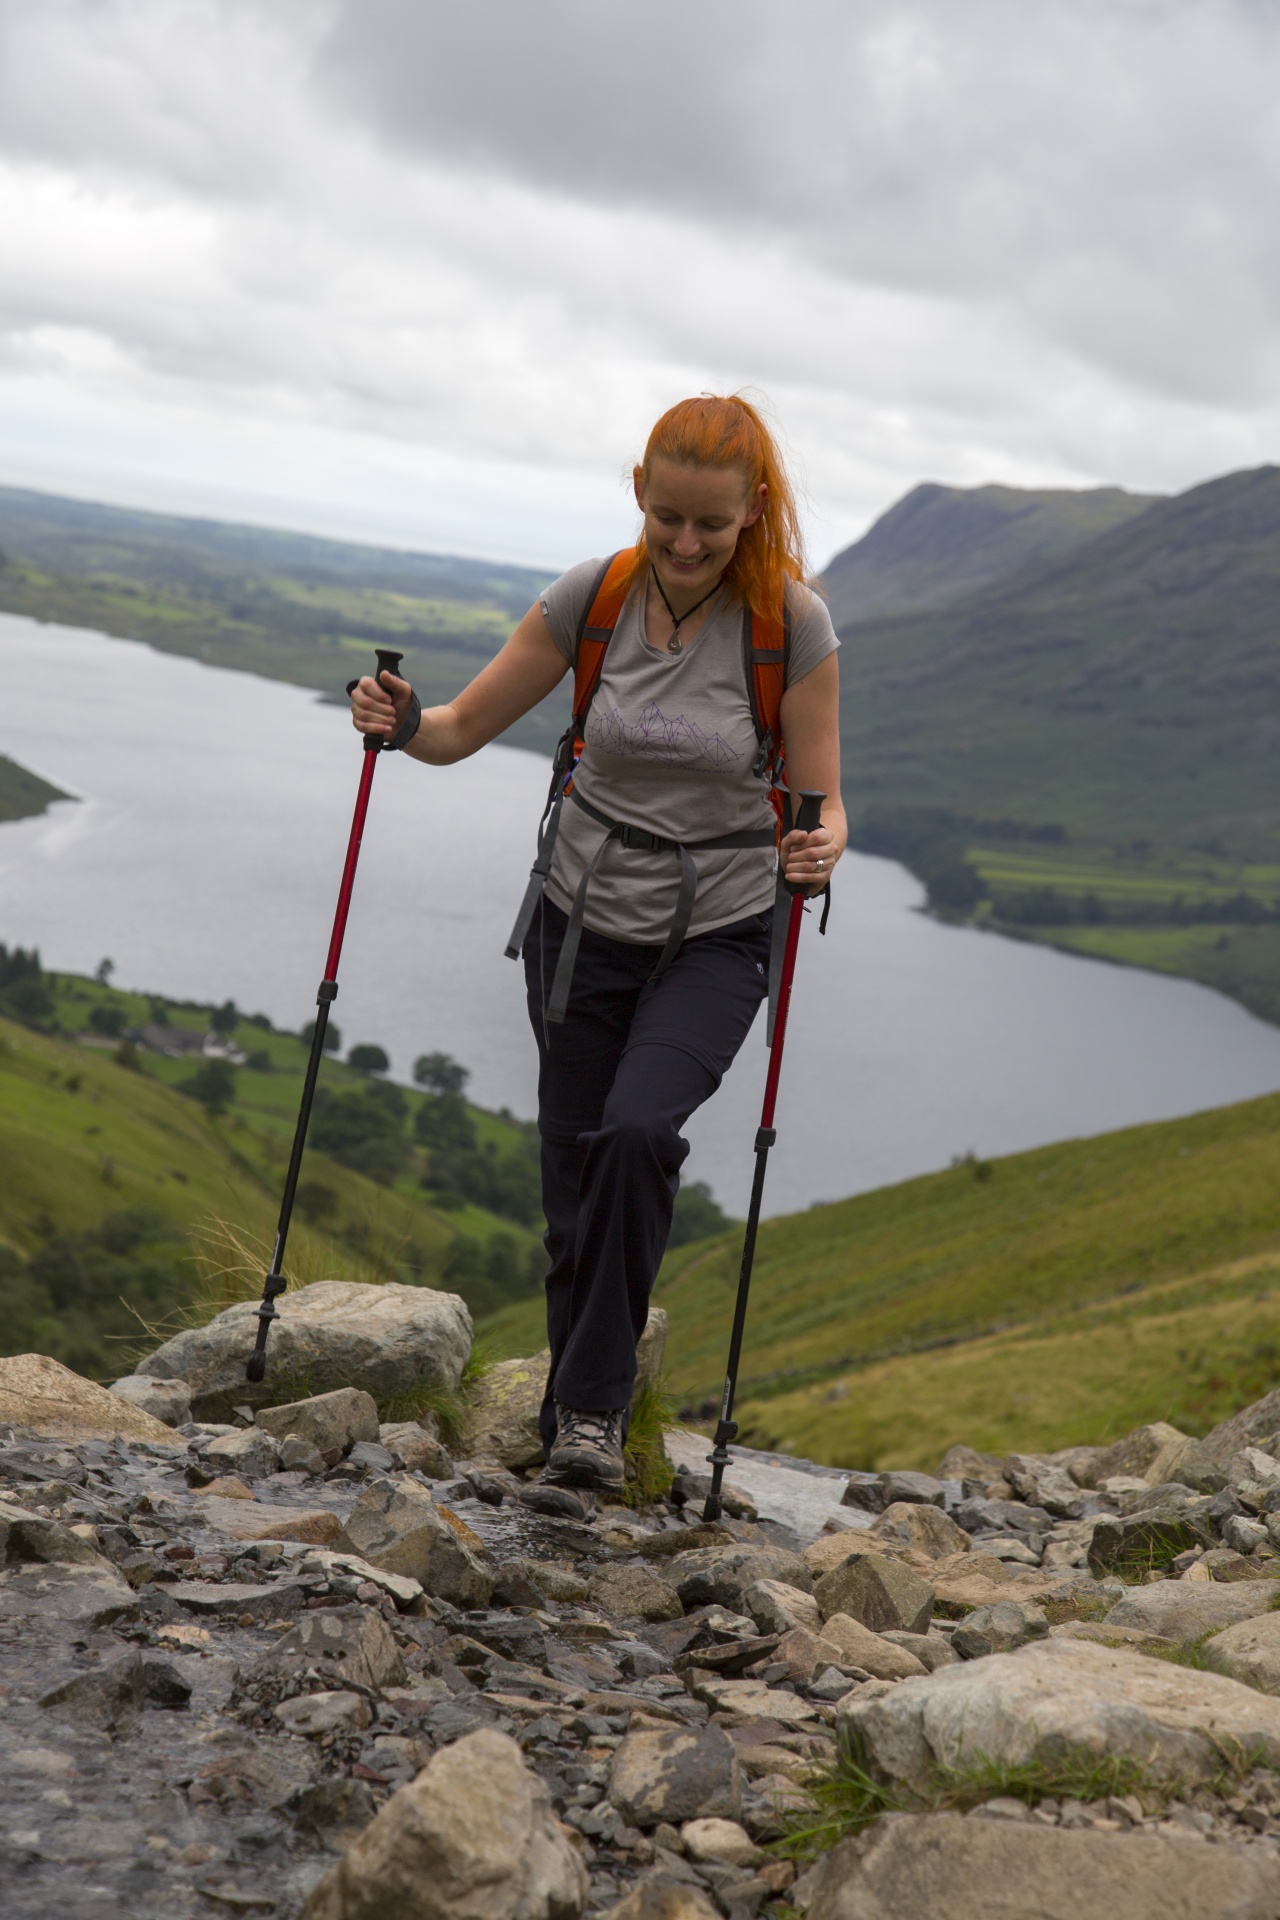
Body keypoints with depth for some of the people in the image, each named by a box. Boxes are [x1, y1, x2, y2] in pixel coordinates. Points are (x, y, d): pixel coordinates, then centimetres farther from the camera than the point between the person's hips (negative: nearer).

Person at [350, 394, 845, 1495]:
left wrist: (820, 850, -31)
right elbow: (466, 728, 1)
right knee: (576, 1180, 6)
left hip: (717, 936, -3)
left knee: (638, 1131, -27)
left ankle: (592, 1405, -13)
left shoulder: (791, 623, -13)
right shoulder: (593, 597, -7)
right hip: (583, 919, 3)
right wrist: (404, 724, -20)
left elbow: (819, 802, -8)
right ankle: (587, 1389, 30)